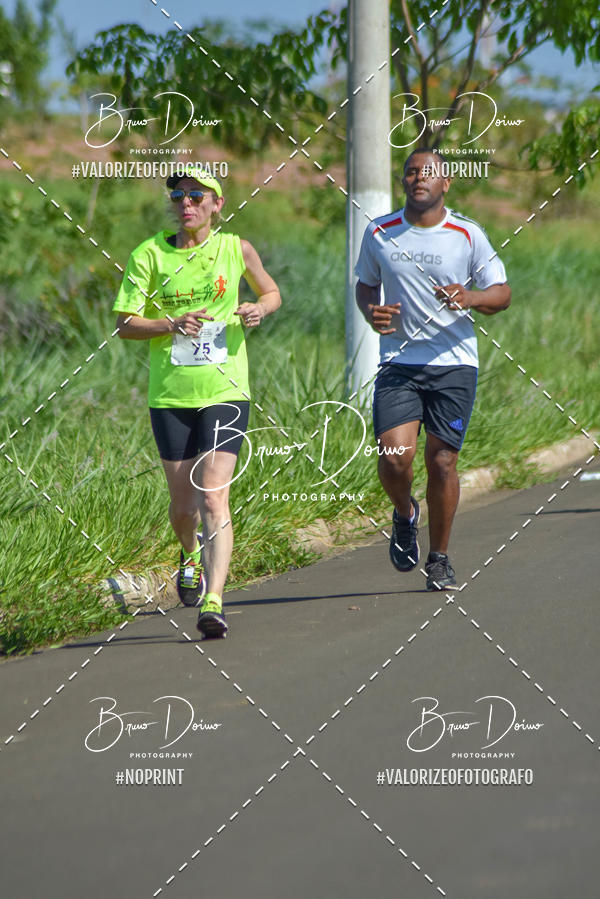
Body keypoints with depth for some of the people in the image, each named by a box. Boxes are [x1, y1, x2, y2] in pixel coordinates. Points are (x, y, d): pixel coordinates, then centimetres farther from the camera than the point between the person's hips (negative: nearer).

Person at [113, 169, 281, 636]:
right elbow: (125, 324, -2)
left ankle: (213, 602, -20)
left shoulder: (236, 249, 3)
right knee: (183, 502, 10)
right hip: (170, 394, 1)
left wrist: (259, 308, -4)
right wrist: (173, 324, -19)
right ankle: (191, 556, 44)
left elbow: (271, 291, 20)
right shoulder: (150, 255, 0)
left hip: (225, 391, -1)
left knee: (213, 496, -15)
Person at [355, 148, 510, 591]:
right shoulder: (379, 233, 5)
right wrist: (371, 311, -2)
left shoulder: (468, 235, -1)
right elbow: (366, 284, 20)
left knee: (442, 462, 0)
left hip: (454, 363, -1)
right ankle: (405, 513, 19)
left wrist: (471, 298, -18)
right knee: (394, 457, -15)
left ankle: (440, 557, 18)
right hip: (398, 362, 1)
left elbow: (502, 293, 4)